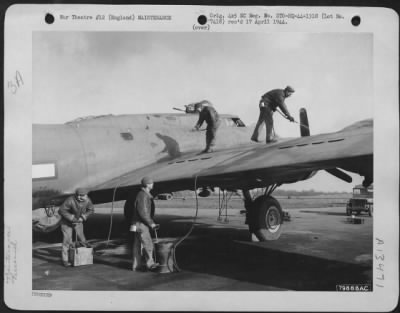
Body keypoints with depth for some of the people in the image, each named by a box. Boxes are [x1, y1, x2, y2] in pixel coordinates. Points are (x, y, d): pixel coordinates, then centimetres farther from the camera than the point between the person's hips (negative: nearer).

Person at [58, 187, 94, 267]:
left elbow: (91, 210, -3)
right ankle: (65, 260, 5)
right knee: (67, 240, -5)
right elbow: (61, 210, -27)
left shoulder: (87, 200, -20)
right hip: (67, 222, -4)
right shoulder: (70, 200, -34)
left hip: (78, 221, 4)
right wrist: (72, 218, -28)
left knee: (82, 239, 7)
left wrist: (83, 217, -16)